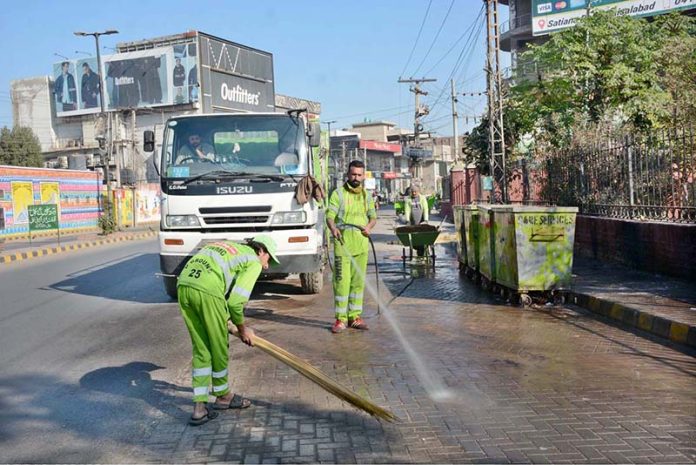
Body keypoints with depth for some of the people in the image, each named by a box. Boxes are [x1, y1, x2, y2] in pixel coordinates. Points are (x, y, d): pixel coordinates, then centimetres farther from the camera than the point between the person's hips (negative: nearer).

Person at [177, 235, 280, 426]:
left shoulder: (229, 247, 32)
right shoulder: (253, 262, 10)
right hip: (207, 291, -7)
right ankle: (222, 395, 34)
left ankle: (199, 408, 13)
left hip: (183, 286, 7)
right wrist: (242, 328, 17)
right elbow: (235, 301, 0)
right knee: (218, 346, 14)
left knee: (201, 350, 15)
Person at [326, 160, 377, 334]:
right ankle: (341, 319, -2)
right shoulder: (338, 193, 0)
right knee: (342, 280, -7)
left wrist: (369, 226, -4)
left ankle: (355, 316, 16)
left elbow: (373, 216, 19)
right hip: (343, 241, -5)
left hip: (361, 242, 5)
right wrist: (333, 228, -28)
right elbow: (330, 216, -7)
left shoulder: (366, 195, 15)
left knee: (358, 280, 8)